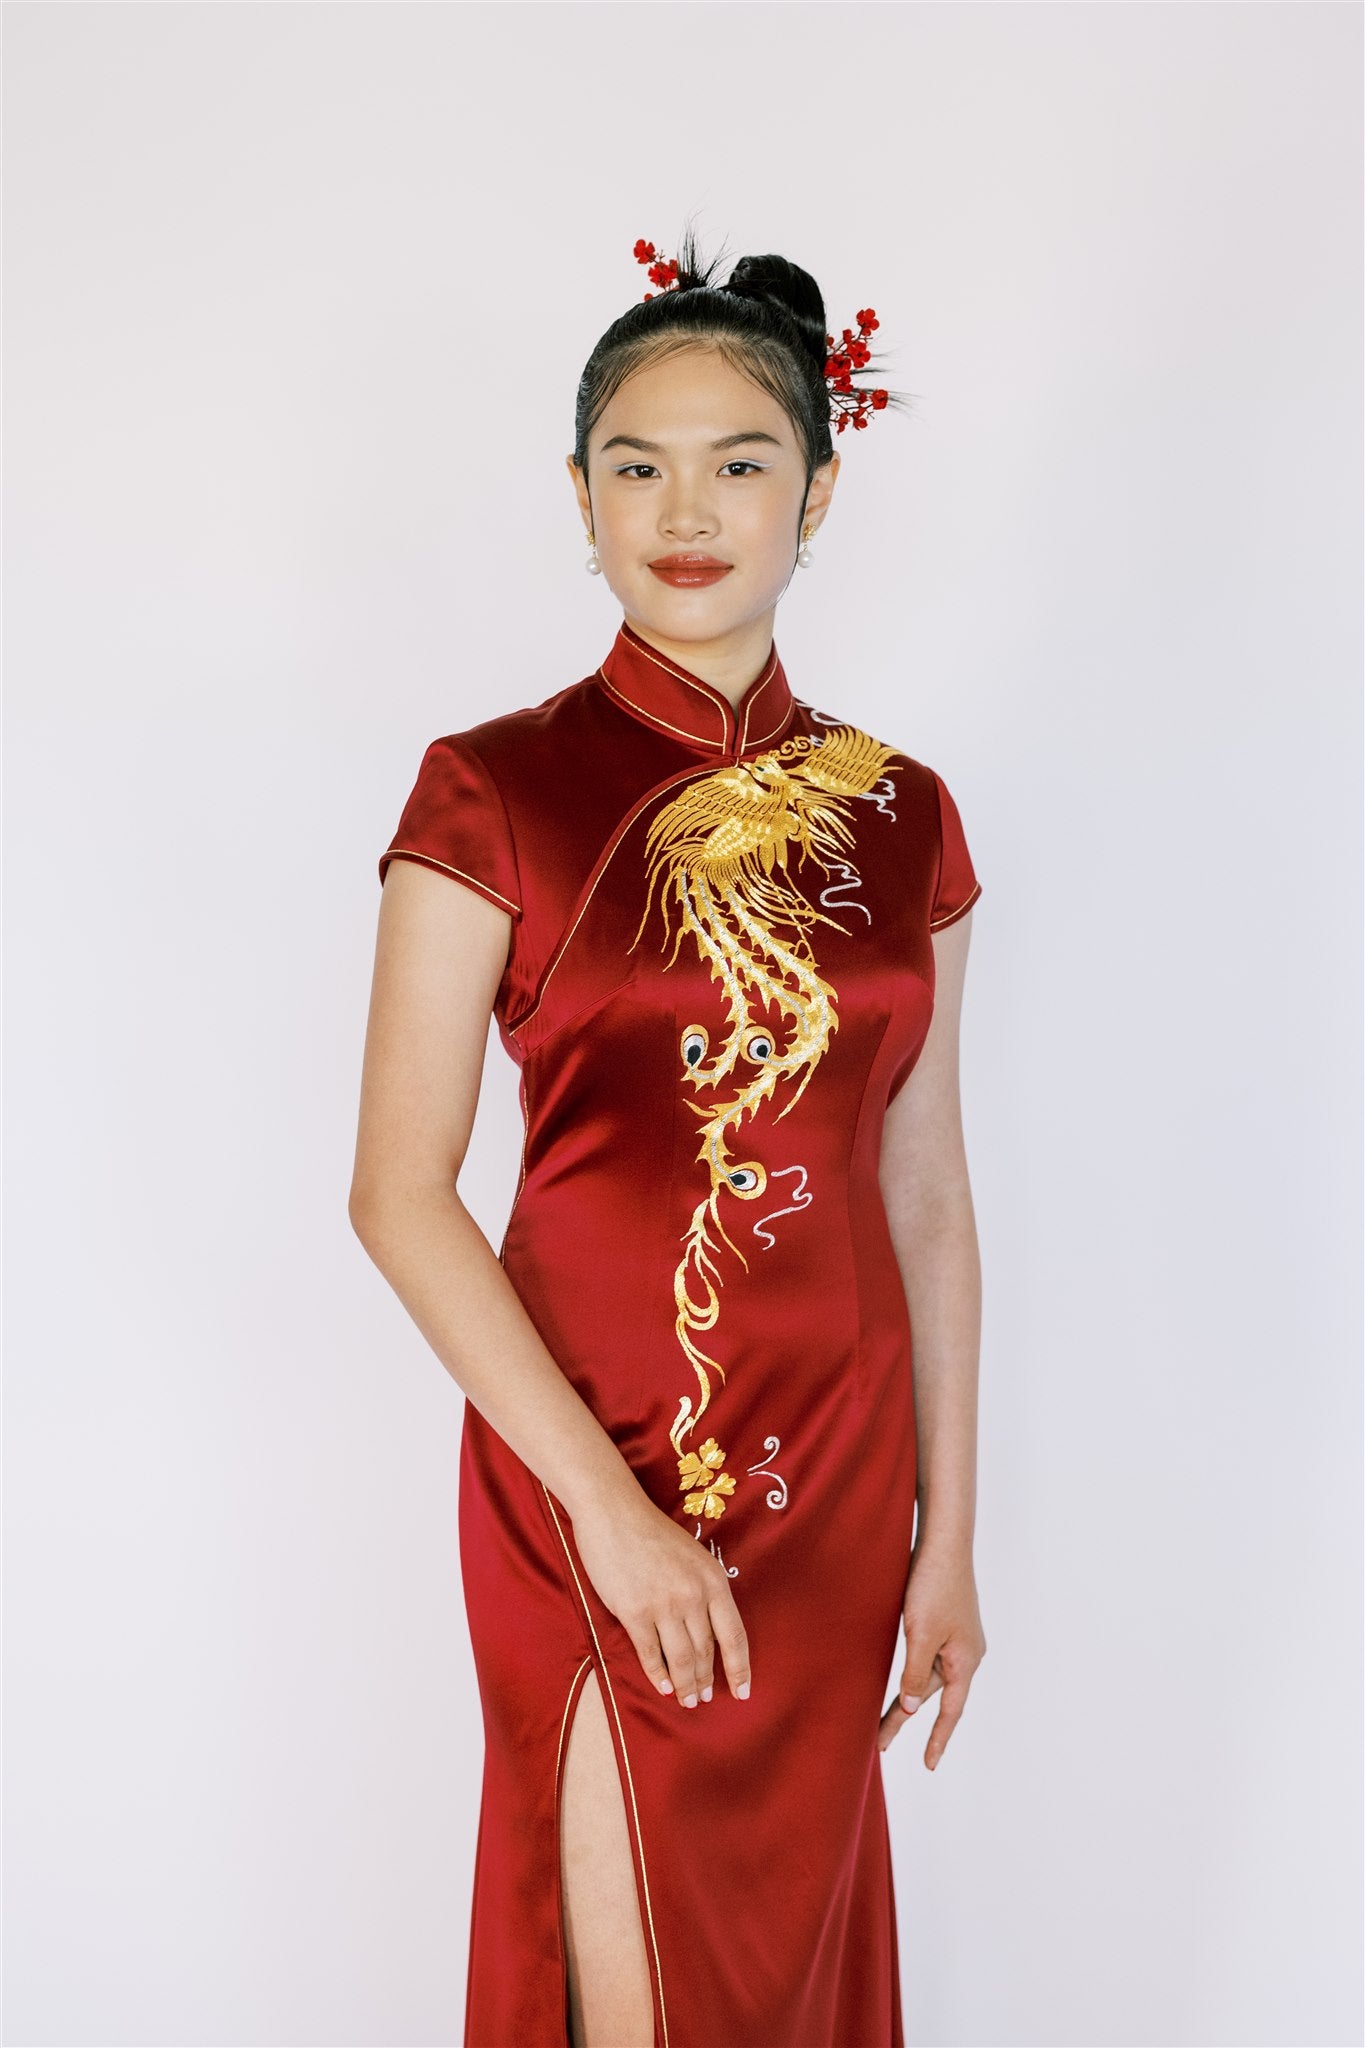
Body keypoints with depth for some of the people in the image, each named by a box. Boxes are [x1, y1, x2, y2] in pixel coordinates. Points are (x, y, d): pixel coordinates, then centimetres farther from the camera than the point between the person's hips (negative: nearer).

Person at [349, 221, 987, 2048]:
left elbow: (923, 1195, 6)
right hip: (591, 1467, -4)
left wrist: (949, 1535, 6)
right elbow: (400, 1193, -11)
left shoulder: (898, 815, 4)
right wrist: (610, 1501, -16)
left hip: (837, 1467, 4)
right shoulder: (495, 794, -8)